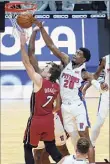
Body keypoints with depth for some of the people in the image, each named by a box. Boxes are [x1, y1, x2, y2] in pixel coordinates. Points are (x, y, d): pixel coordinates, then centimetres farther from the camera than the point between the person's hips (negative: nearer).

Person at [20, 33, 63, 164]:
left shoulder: (39, 81, -18)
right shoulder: (57, 87, 2)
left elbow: (27, 63, -21)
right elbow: (58, 106, 11)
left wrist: (23, 45, -20)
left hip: (36, 121, -6)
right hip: (49, 120, 6)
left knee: (28, 147, 10)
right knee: (50, 146, 18)